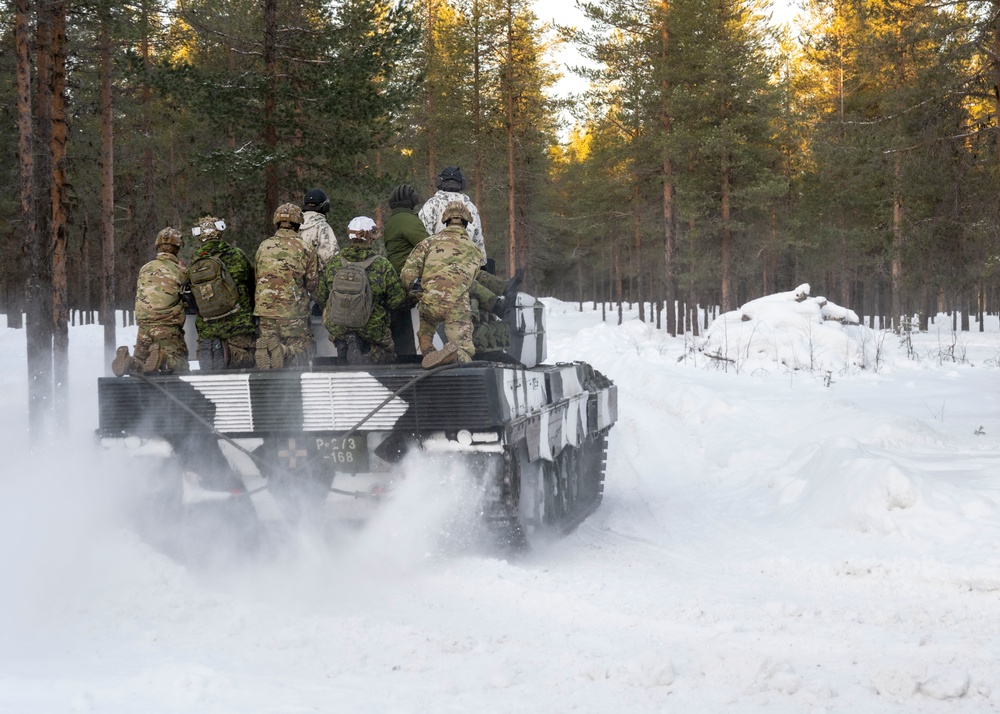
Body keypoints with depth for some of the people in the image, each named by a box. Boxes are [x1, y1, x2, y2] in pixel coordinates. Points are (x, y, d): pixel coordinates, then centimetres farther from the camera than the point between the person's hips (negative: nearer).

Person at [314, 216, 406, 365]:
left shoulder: (333, 263, -3)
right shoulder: (383, 265, -11)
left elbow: (320, 297, 6)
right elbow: (397, 301, -5)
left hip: (337, 328, 4)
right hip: (372, 329, -4)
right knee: (386, 354, 15)